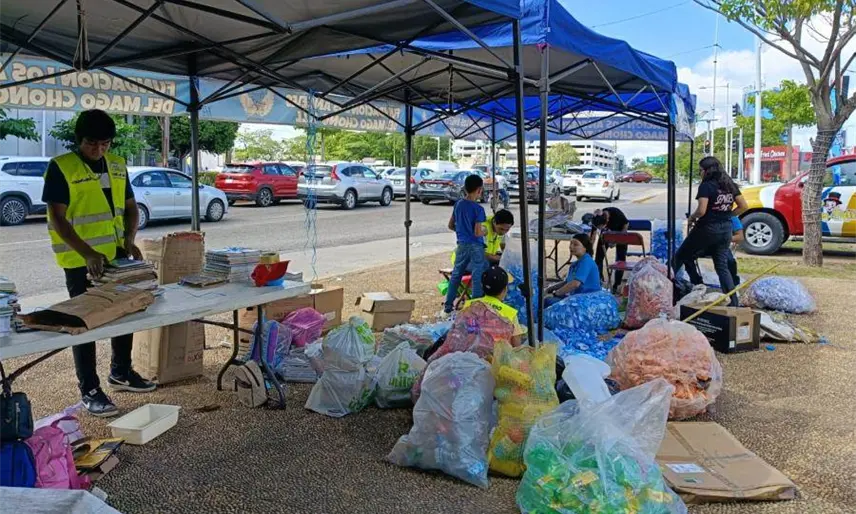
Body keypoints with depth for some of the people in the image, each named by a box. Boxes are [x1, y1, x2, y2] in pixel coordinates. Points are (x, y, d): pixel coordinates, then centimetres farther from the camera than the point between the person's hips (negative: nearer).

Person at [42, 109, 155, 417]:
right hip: (80, 260, -6)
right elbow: (58, 219, -16)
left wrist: (129, 239, -5)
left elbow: (130, 206, 13)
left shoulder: (117, 165, 6)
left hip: (117, 255, 6)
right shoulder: (61, 167, -11)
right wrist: (88, 254, -26)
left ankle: (121, 372, 35)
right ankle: (89, 390, 13)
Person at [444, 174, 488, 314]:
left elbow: (451, 225, 11)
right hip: (475, 246, -6)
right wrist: (486, 231, 2)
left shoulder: (458, 204, 3)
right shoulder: (478, 209, -16)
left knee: (456, 274, 16)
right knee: (478, 277, 2)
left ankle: (448, 305, 22)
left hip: (462, 245, 6)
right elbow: (477, 232, -18)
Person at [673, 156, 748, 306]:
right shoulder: (730, 185, 7)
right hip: (726, 229, 7)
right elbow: (743, 206, 10)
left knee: (681, 256, 11)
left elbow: (701, 211, -22)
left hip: (708, 228, -7)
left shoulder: (706, 185, -14)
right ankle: (733, 302, 7)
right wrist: (728, 215, 15)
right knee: (722, 266, 12)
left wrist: (691, 218, -4)